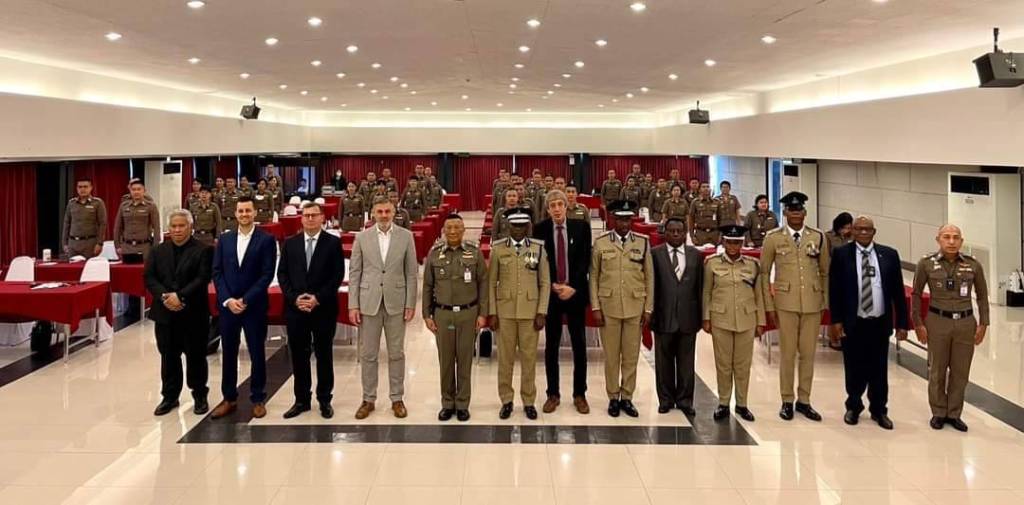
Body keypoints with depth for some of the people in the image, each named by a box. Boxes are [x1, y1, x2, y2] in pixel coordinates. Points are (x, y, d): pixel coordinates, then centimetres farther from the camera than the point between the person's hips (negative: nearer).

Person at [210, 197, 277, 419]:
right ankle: (229, 399, 20)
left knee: (257, 353, 5)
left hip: (254, 306, -3)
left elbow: (267, 275, -9)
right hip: (227, 305, 3)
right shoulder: (224, 239, 8)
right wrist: (227, 299, -9)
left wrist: (245, 300, -15)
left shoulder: (266, 239, -3)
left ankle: (258, 399, 16)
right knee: (228, 353, 9)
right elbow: (217, 272, 4)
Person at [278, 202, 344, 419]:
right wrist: (294, 298, -9)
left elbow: (338, 276, -5)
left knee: (324, 355, 6)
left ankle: (324, 400, 16)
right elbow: (282, 274, 5)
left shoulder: (333, 242, 0)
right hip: (295, 308, 3)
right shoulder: (290, 243, 8)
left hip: (324, 308, -2)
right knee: (299, 356, 8)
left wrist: (318, 298, -14)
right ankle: (302, 400, 18)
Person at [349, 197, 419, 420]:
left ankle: (397, 399, 18)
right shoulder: (362, 237, 2)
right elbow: (354, 272, 2)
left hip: (396, 303, 0)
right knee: (368, 354, 6)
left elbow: (411, 273, 1)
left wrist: (410, 304, -3)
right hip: (368, 303, 1)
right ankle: (368, 399, 17)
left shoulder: (406, 236, 0)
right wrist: (353, 305, -3)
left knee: (396, 353, 8)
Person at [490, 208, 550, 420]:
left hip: (530, 311, 0)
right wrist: (492, 313, -3)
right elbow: (491, 283, 3)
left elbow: (545, 283, 1)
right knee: (505, 357, 6)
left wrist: (542, 312, -5)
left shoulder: (538, 248, 0)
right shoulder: (498, 249, 1)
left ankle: (529, 401, 16)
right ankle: (506, 400, 17)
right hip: (505, 311, 0)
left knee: (529, 357, 5)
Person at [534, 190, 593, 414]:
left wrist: (572, 287, -11)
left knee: (579, 345, 5)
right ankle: (553, 394, 16)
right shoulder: (540, 229, -2)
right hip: (550, 292, 0)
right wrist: (553, 285, -10)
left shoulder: (581, 227, -1)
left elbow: (585, 260, -3)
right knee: (551, 345, 6)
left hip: (576, 292, 0)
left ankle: (579, 394, 14)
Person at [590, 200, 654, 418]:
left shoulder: (643, 242, 2)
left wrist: (648, 308, 1)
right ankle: (613, 398, 16)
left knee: (631, 355, 6)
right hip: (608, 307, -1)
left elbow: (649, 277, 4)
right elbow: (594, 276, 2)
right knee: (611, 355, 5)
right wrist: (595, 307, -3)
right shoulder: (601, 242, 0)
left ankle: (627, 397, 17)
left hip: (635, 307, 1)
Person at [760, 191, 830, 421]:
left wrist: (827, 303, 7)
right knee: (788, 353, 4)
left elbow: (825, 272, 10)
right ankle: (787, 401, 17)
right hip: (785, 303, -2)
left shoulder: (818, 237, 4)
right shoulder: (773, 237, -1)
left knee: (808, 353, 8)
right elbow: (764, 272, 3)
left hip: (813, 303, 2)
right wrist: (769, 306, 0)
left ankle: (804, 400, 21)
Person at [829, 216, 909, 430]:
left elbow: (898, 291, 4)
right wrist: (835, 320, -6)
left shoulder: (889, 255, 3)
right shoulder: (841, 254, -1)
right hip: (852, 323, -1)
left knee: (879, 369, 9)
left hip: (880, 322, 1)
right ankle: (853, 406, 29)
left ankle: (879, 410, 25)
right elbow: (834, 289, -1)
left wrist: (902, 323, 1)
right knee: (854, 368, 9)